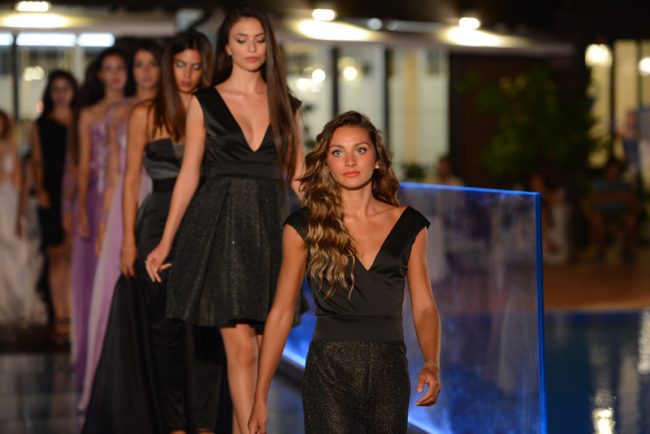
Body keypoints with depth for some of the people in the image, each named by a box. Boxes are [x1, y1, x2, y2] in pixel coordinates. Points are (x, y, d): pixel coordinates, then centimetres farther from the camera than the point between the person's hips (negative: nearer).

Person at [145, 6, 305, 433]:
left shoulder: (285, 105, 11)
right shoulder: (205, 102, 5)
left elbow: (298, 175, 10)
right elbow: (189, 174, 6)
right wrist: (166, 242, 3)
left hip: (271, 229, 3)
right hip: (221, 226, -3)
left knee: (264, 347, 2)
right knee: (241, 347, -8)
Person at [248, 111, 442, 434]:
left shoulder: (408, 225, 7)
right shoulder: (304, 227, 1)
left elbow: (423, 308, 8)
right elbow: (281, 313, 2)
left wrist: (432, 365, -11)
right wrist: (260, 397, -1)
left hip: (389, 372, 2)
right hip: (330, 371, -2)